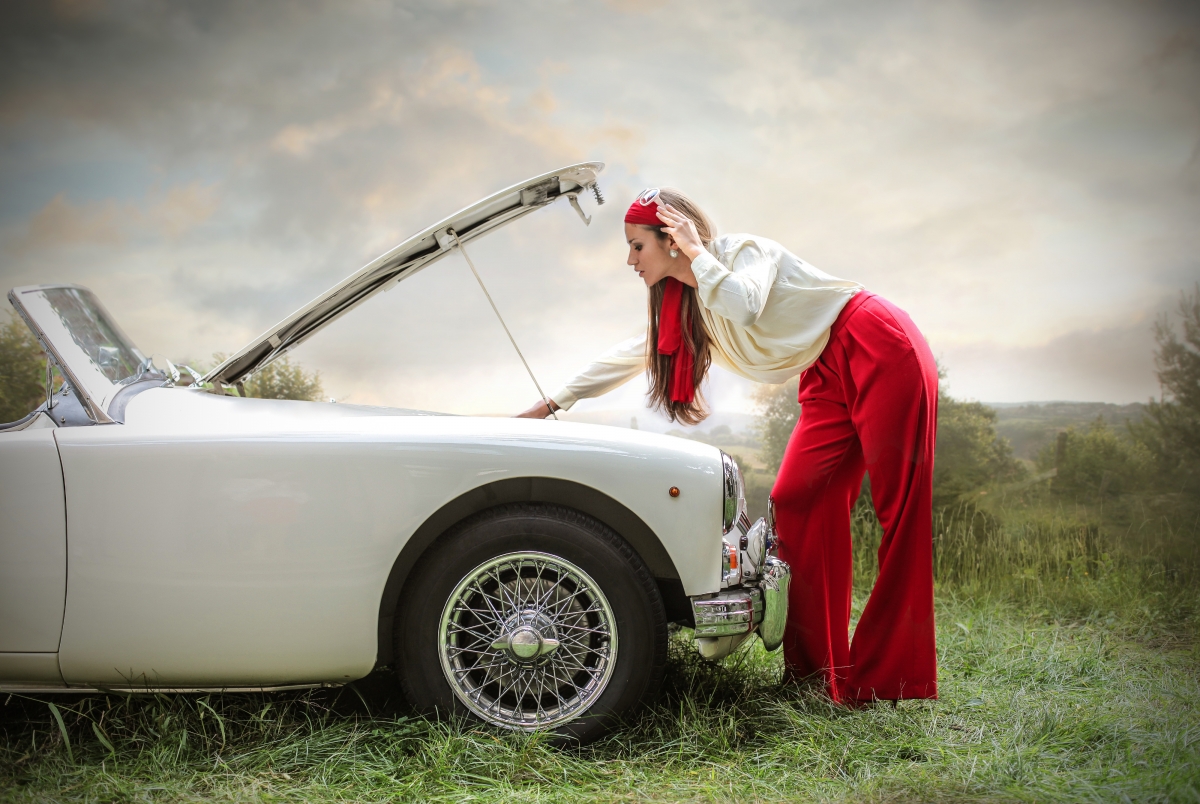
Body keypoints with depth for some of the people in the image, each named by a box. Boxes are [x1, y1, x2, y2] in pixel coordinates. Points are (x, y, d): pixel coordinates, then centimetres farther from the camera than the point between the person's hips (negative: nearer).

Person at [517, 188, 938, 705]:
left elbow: (744, 308, -33)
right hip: (828, 378, 9)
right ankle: (818, 669, 0)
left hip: (880, 351, -8)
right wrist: (554, 404, 22)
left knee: (898, 507, -10)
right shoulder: (683, 302, 12)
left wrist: (698, 252, -18)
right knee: (797, 503, -3)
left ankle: (899, 679, -11)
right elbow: (630, 356, 21)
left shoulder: (745, 251, -11)